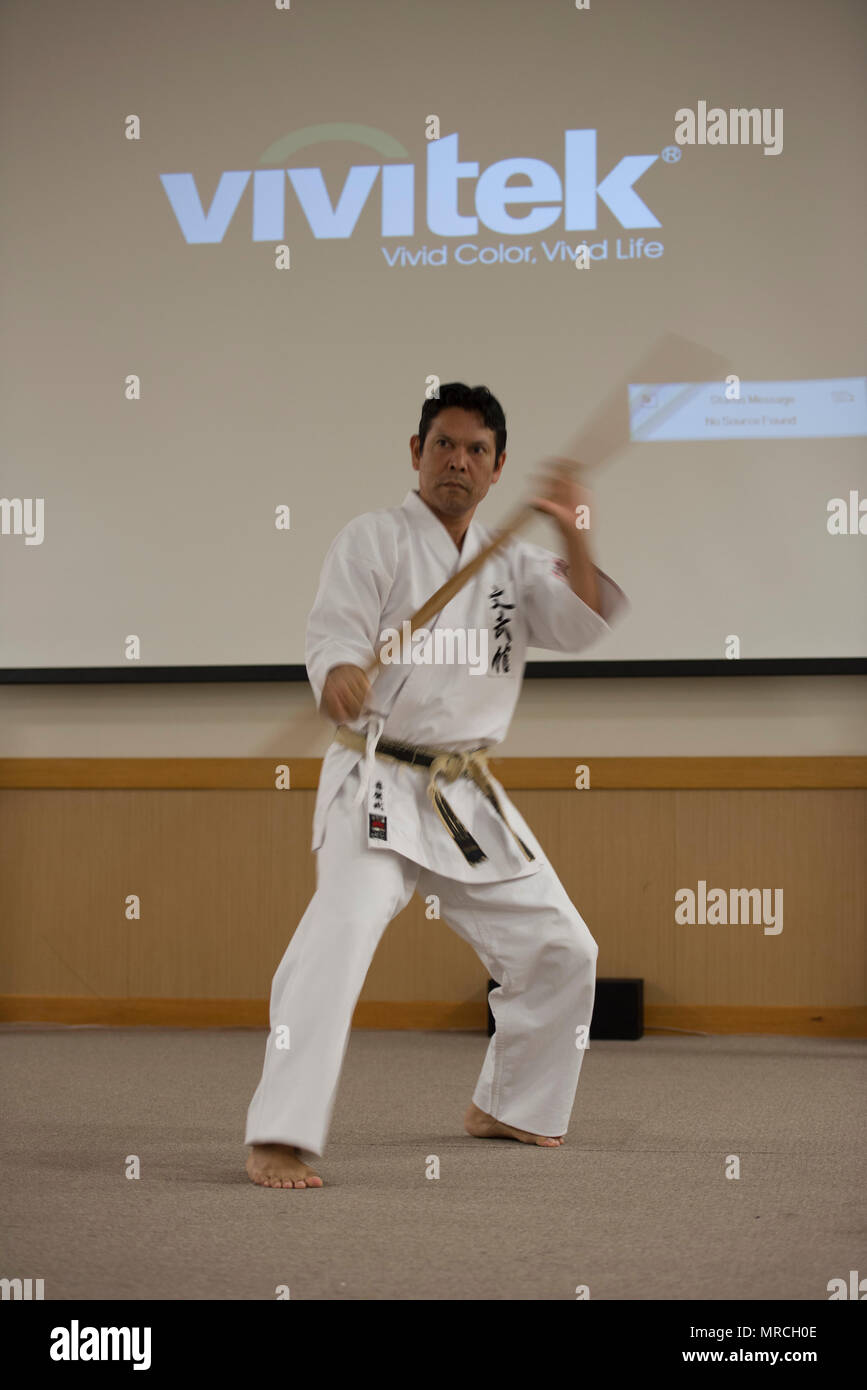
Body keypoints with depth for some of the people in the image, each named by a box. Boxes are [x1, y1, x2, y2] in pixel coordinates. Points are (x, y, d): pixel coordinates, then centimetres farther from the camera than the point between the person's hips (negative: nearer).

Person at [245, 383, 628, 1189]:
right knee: (341, 933, -28)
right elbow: (335, 631, -17)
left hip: (468, 797, 7)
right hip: (377, 784, -7)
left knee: (560, 949, 12)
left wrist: (573, 539, -19)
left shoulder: (510, 561, 12)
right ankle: (279, 1140, -28)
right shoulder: (373, 539, -4)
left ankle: (506, 1108, 32)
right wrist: (339, 674, -40)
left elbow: (578, 627, -3)